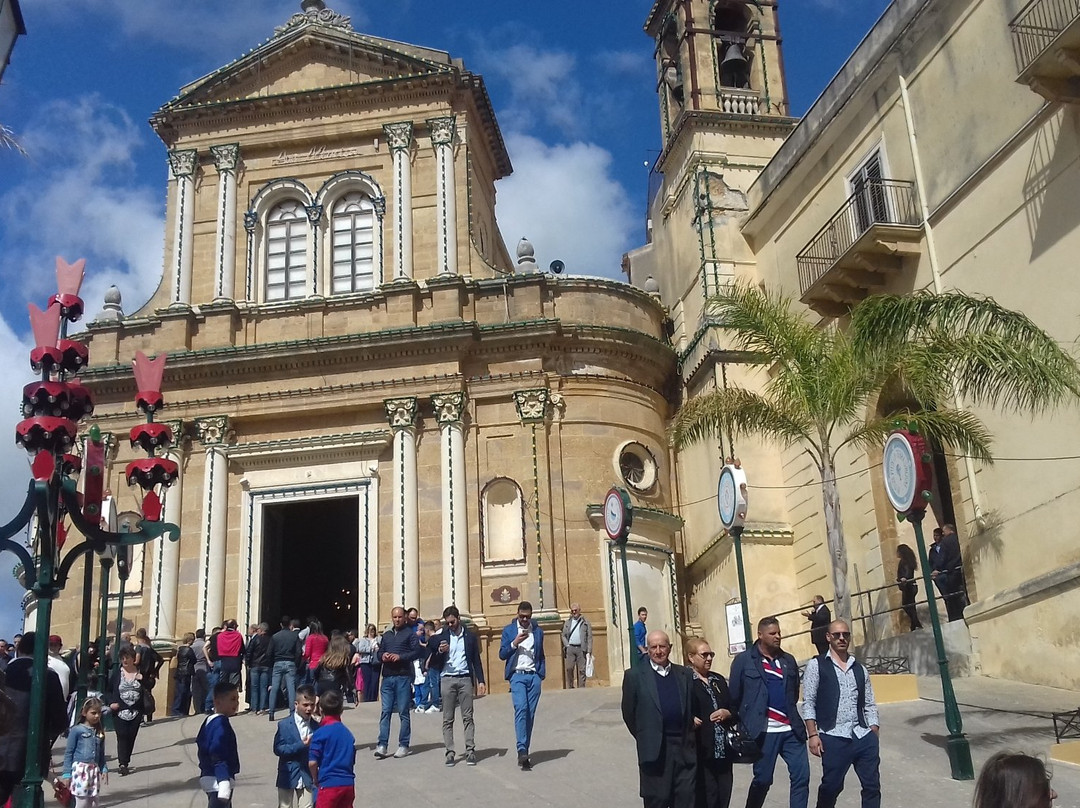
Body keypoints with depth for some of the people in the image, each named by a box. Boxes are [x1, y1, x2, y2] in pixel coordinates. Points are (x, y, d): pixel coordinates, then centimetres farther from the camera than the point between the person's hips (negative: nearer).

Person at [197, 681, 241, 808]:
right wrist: (224, 783, -31)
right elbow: (219, 756, -26)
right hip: (219, 780, -11)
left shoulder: (210, 721, 11)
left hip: (210, 777, 11)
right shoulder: (221, 723, -19)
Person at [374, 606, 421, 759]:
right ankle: (382, 745, -1)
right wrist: (382, 656, -1)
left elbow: (417, 651, -6)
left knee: (403, 712, 0)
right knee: (385, 711, 0)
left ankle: (403, 745, 5)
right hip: (387, 677, 5)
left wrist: (400, 657, -18)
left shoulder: (410, 633, 4)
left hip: (403, 677, -5)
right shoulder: (387, 635, 22)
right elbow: (378, 653, 22)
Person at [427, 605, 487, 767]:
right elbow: (433, 662, 5)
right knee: (447, 719, 0)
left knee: (467, 717, -2)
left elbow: (476, 660, 11)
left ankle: (470, 751, -1)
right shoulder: (441, 637, 7)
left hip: (465, 679, 0)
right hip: (447, 679, 0)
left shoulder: (470, 637, 9)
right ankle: (450, 752, 3)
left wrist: (481, 680, 3)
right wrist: (439, 652, -14)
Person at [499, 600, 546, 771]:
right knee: (521, 709, -18)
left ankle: (524, 752, 8)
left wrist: (542, 674, 8)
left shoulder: (538, 631, 13)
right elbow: (502, 654, 4)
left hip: (533, 676, 3)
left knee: (530, 714, 2)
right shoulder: (509, 630, 7)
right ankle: (522, 751, -23)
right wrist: (514, 643, -10)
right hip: (517, 675, -3)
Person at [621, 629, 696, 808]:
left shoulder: (685, 674, 8)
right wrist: (645, 738, 5)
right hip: (654, 751, -3)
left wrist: (689, 737, 7)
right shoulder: (635, 675, -2)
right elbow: (628, 713, 1)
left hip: (684, 748, 3)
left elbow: (692, 709, 13)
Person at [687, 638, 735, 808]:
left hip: (723, 751, 6)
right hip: (700, 753, -6)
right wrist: (690, 721, -25)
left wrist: (727, 714, -1)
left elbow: (734, 710, 19)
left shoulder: (719, 680, 18)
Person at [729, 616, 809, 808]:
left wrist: (790, 713, 14)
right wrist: (745, 723, 2)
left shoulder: (789, 660, 13)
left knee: (802, 776, 0)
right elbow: (734, 696, 0)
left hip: (790, 729, 5)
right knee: (763, 779, 2)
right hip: (764, 730, -4)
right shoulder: (744, 660, -2)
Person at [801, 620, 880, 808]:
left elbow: (870, 705, 15)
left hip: (863, 737, 4)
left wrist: (875, 737, 8)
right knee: (831, 786, 3)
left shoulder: (860, 669, 14)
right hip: (834, 739, -4)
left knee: (872, 785, 5)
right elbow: (808, 703, -3)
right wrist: (813, 734, -10)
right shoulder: (816, 665, 1)